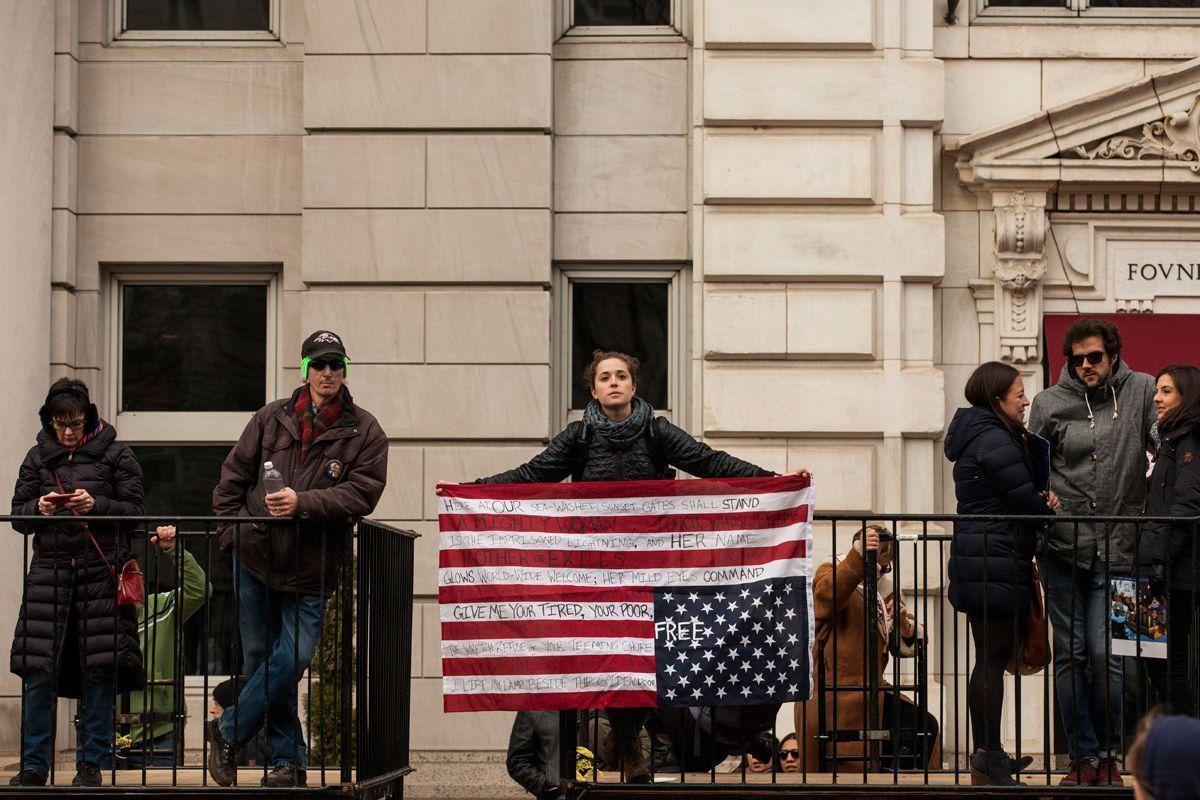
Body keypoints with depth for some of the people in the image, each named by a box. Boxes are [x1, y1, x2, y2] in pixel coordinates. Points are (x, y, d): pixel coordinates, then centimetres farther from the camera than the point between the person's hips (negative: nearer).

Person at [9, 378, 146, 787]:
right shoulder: (38, 457, 13)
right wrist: (39, 508, -8)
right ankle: (34, 765, 4)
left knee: (99, 668, -3)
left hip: (102, 570, -2)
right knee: (39, 669, -4)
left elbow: (136, 509, 2)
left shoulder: (116, 455, 5)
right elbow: (18, 515, 13)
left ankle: (92, 762, 7)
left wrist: (96, 505, -14)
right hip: (49, 568, 2)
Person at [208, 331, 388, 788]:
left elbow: (361, 493, -11)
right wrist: (234, 529, 2)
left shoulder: (365, 432, 1)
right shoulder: (271, 419, 7)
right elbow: (232, 477, 12)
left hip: (310, 571, -2)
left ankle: (227, 733, 8)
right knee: (262, 659, 5)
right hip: (254, 560, 2)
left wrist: (303, 503, -21)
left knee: (291, 659, -11)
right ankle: (289, 761, 15)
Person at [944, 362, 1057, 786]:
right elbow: (1026, 501, -15)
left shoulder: (976, 436, 17)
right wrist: (1050, 506, 7)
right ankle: (989, 763, -5)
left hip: (975, 559, 10)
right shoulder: (996, 441, -15)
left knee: (991, 658, 14)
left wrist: (1043, 502, -1)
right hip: (997, 564, -10)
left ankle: (987, 756, 20)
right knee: (993, 658, -7)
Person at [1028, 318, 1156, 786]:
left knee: (1103, 654, -6)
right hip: (1062, 546, 1)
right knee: (1069, 654, 3)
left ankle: (1109, 754, 10)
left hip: (1114, 549, -1)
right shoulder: (1050, 404, 5)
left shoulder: (1141, 392, 4)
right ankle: (1082, 756, 11)